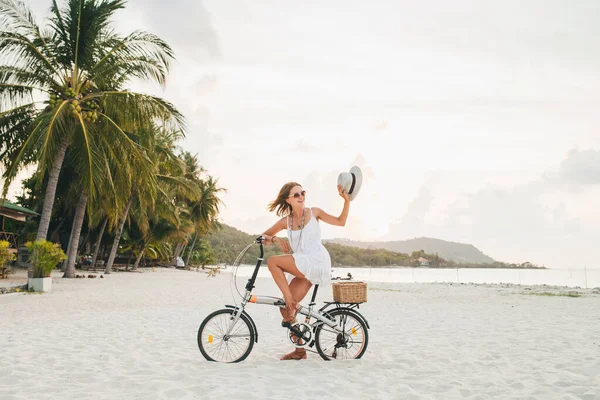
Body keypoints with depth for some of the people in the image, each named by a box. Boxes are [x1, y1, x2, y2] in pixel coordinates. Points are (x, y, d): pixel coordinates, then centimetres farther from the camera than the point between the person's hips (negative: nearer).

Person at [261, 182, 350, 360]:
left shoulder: (313, 212, 4)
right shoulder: (285, 221, 11)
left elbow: (340, 221, 6)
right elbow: (263, 236, 17)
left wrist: (347, 200, -4)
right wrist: (275, 239, -4)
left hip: (316, 263, -5)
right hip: (302, 269, 5)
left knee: (273, 262, -19)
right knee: (285, 309, 0)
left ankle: (291, 301, -13)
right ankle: (300, 350, 11)